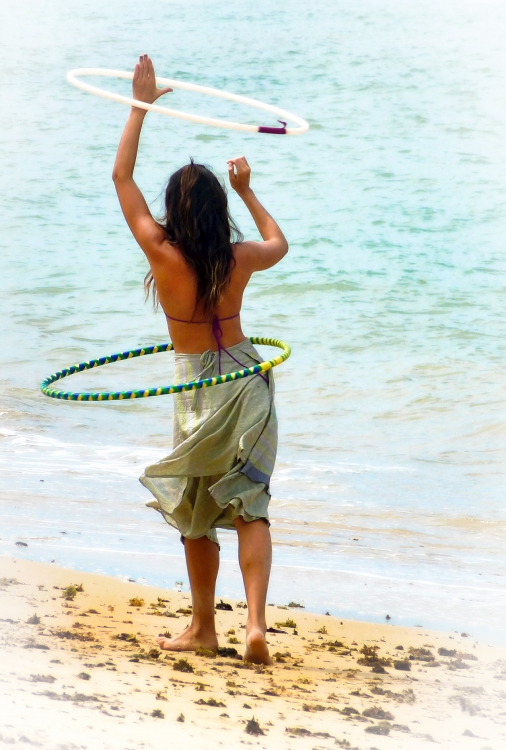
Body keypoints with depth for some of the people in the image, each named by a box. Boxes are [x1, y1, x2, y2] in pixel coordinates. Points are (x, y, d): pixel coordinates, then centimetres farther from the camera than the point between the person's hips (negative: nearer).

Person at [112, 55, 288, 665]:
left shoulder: (163, 253, -16)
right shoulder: (241, 258, -8)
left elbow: (122, 177, -7)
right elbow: (279, 244, 18)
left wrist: (141, 104, -2)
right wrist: (247, 191, 25)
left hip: (198, 389, -2)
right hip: (246, 380, 3)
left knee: (196, 516, 12)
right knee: (248, 506, 5)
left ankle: (203, 628, 23)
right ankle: (256, 622, -9)